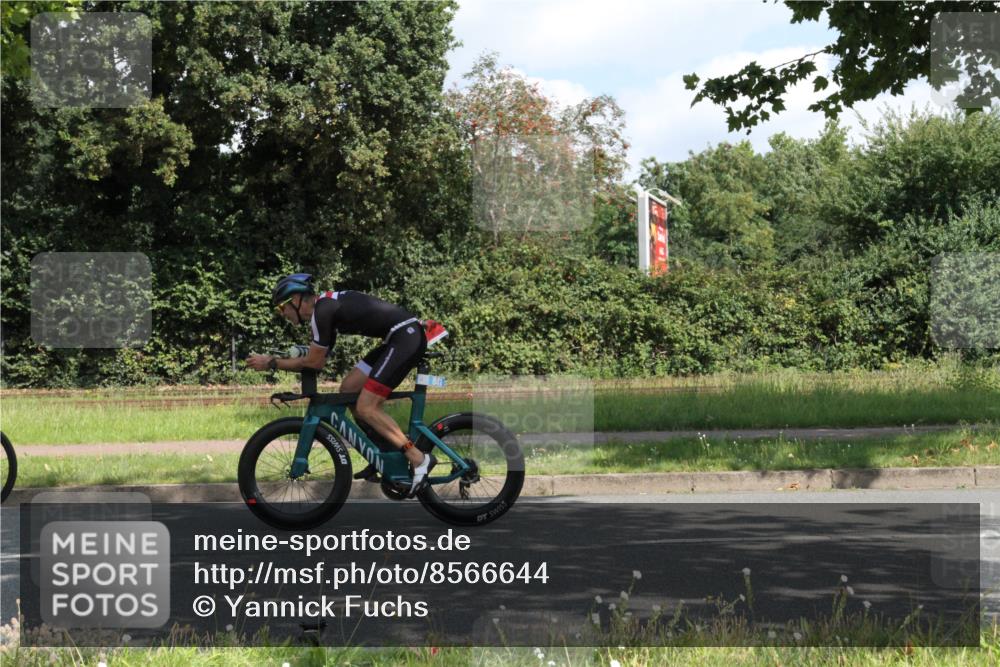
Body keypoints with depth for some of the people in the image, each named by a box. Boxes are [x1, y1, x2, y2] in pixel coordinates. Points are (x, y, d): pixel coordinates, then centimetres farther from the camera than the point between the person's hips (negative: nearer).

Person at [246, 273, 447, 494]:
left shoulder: (323, 310, -14)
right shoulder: (327, 305, 16)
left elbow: (314, 362, -11)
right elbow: (318, 359, 19)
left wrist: (271, 363, -2)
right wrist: (275, 360, 13)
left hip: (407, 337, -10)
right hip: (399, 338, 10)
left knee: (365, 408, -11)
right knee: (348, 389, 10)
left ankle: (419, 459, -9)